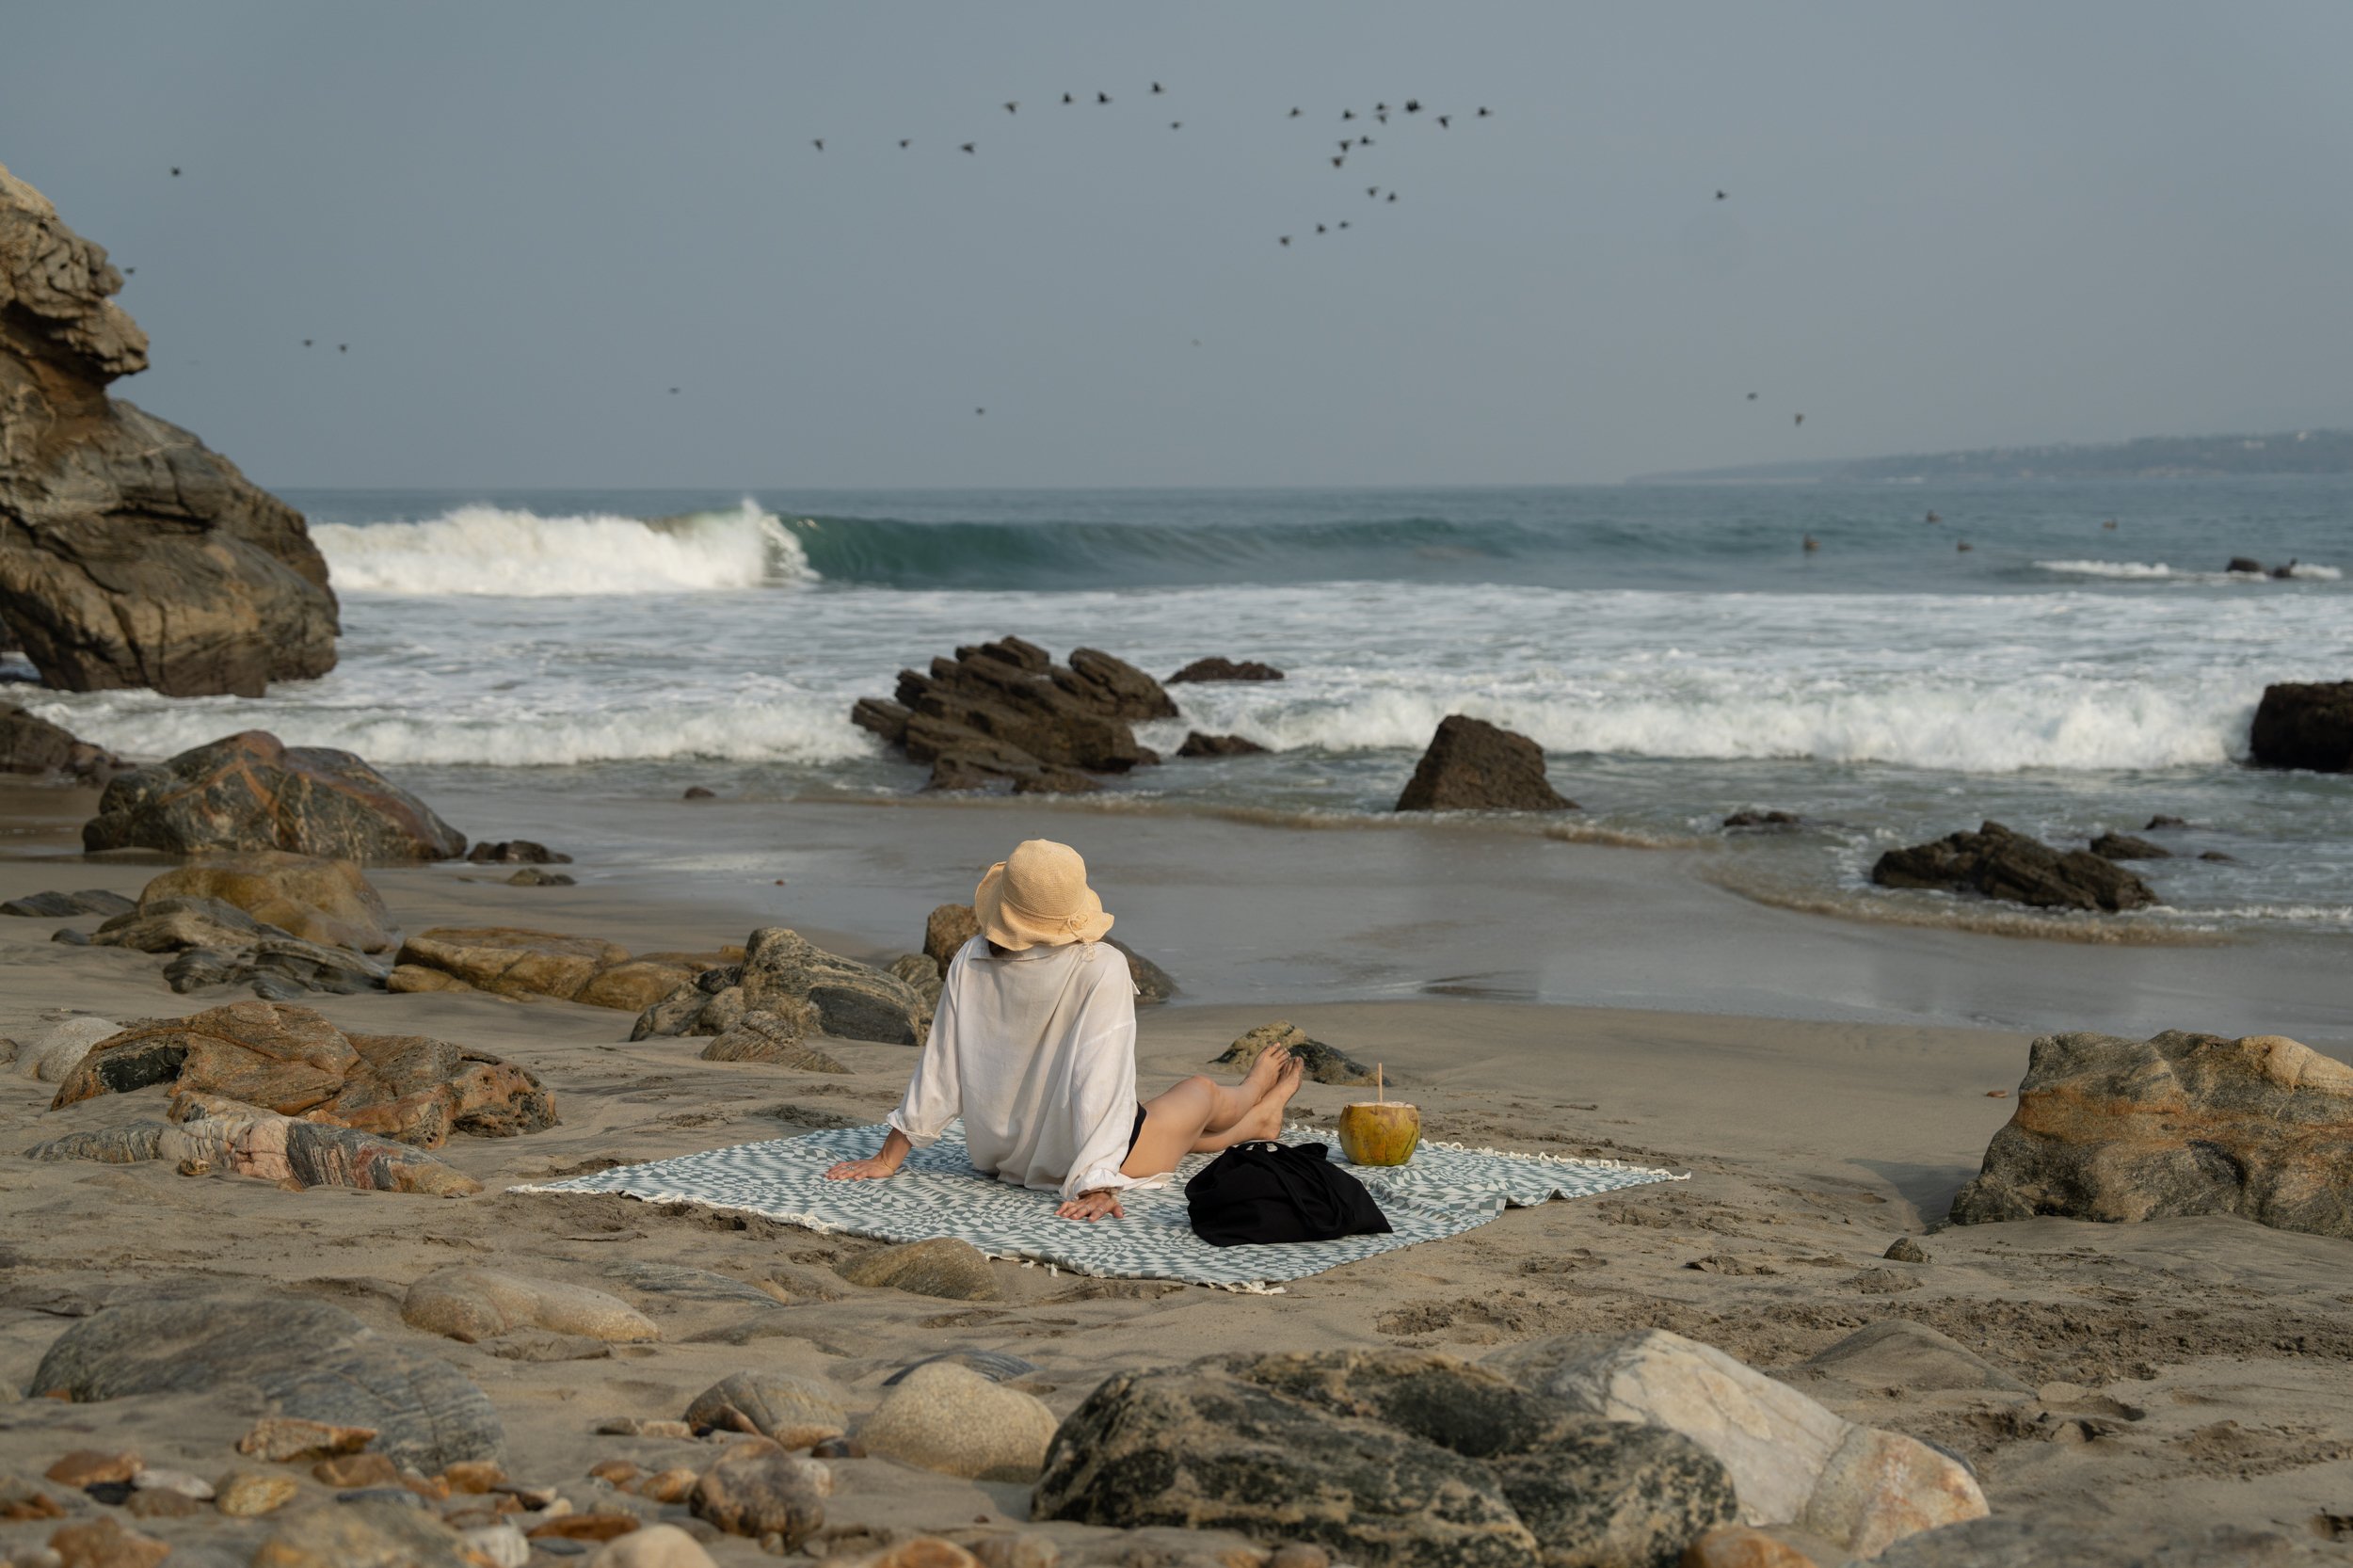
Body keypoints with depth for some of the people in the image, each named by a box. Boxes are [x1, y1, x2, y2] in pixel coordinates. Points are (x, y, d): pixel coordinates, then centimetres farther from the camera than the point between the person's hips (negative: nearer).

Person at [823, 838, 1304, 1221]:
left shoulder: (971, 963, -15)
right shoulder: (1102, 969, -27)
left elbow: (939, 1069, -9)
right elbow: (1101, 1081, -29)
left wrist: (887, 1158, 0)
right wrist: (1097, 1185, -27)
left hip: (1001, 1155, 5)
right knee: (1201, 1091, 27)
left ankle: (1256, 1119, 63)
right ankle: (1255, 1104, 62)